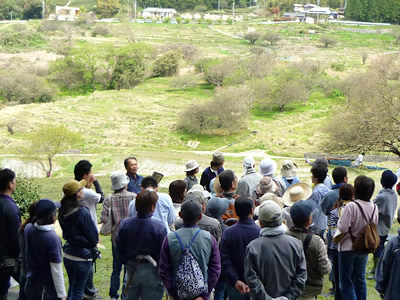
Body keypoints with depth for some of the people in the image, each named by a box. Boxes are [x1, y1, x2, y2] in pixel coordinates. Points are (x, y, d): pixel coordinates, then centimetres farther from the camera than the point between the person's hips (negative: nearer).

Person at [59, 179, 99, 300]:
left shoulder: (63, 212, 1)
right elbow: (94, 238, -15)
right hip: (82, 257, -7)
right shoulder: (83, 213, -21)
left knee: (72, 288, 22)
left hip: (67, 255, 7)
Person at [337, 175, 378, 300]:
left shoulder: (351, 206, -23)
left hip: (348, 248, -6)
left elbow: (342, 228, -23)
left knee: (346, 282, 4)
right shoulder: (374, 207, -4)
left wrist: (339, 219, -5)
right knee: (360, 280, 19)